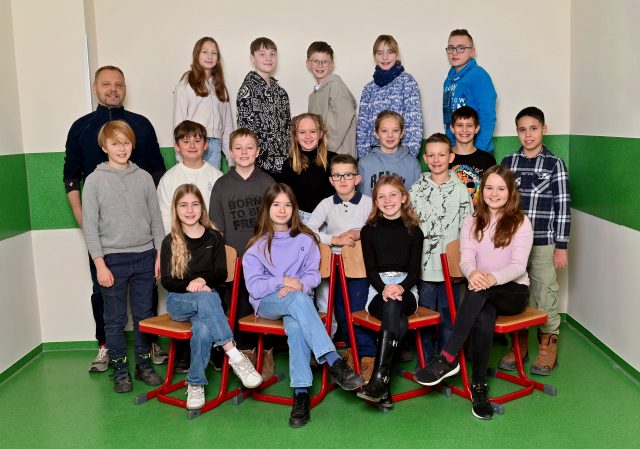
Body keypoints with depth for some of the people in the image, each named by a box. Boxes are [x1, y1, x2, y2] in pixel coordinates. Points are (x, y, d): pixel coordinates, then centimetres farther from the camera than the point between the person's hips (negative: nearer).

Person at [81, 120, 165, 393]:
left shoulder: (144, 177, 5)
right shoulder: (94, 180, -2)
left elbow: (156, 219, 7)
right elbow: (90, 226, -4)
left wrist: (160, 255, 3)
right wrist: (100, 264, -9)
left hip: (144, 256, 2)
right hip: (113, 258, -2)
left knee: (145, 315, 10)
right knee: (115, 319, 6)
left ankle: (143, 364, 25)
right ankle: (120, 370, 20)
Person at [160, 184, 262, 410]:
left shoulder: (214, 238, 9)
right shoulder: (170, 242, 7)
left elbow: (221, 274, 3)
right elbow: (166, 280, 1)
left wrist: (203, 279, -18)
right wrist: (188, 285, -18)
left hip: (207, 297, 1)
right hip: (178, 300, -1)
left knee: (203, 328, -36)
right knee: (205, 298, -37)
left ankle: (195, 384, -21)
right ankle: (234, 355, -40)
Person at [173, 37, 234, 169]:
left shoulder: (220, 86, 18)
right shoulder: (185, 85, 1)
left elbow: (227, 122, 15)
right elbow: (179, 121, -2)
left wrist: (231, 156, 8)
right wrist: (181, 156, -7)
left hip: (215, 147, 4)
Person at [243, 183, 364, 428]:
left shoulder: (305, 240, 10)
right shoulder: (257, 245, 7)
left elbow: (314, 275, 5)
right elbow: (254, 286, -1)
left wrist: (299, 285, -17)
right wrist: (282, 282, -17)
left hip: (298, 299, 1)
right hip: (267, 302, -1)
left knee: (296, 326, -37)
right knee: (299, 300, -37)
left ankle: (301, 393, -39)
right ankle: (335, 363, -44)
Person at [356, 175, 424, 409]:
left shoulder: (413, 231, 12)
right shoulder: (369, 230, 12)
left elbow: (415, 271, 4)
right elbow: (371, 269, 3)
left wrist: (400, 287, -19)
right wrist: (384, 289, -19)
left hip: (406, 290, 0)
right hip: (378, 289, 0)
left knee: (392, 305, -38)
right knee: (399, 322, -35)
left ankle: (378, 378, -44)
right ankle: (384, 387, -38)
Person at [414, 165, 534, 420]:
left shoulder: (520, 223, 1)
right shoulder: (472, 222, 11)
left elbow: (518, 265, -10)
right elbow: (465, 259, -3)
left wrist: (493, 278, -33)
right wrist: (472, 272, -30)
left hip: (513, 291, -2)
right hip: (483, 294, 2)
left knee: (479, 292, -37)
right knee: (483, 318, -35)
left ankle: (448, 359, -35)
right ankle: (479, 385, -24)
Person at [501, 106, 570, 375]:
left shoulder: (555, 164, -2)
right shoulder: (508, 163, 7)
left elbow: (563, 207, -3)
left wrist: (561, 247, -6)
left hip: (543, 244, -3)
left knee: (545, 297, 5)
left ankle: (548, 348, 20)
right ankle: (519, 344, 25)